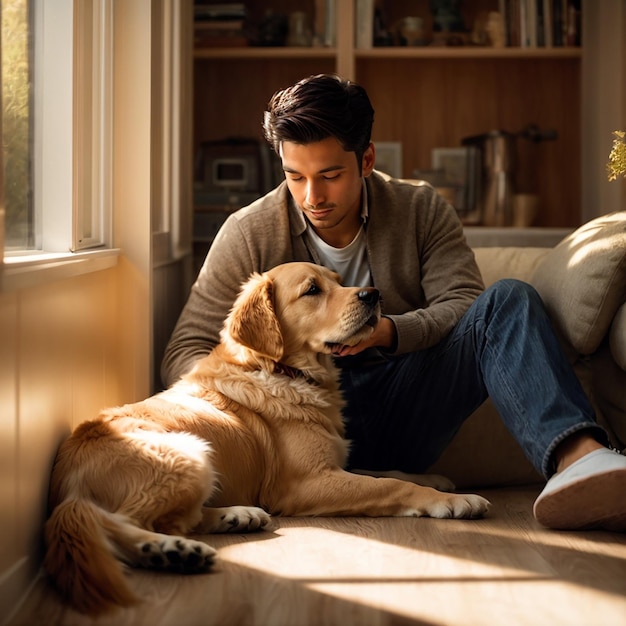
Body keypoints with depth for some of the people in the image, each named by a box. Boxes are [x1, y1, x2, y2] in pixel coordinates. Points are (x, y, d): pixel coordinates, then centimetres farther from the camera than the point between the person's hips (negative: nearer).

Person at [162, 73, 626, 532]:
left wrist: (389, 331, -25)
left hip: (401, 411, 1)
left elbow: (464, 304, -5)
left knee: (509, 300, -21)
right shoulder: (248, 234, -1)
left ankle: (578, 455, -49)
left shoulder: (422, 211, 4)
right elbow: (185, 352, -2)